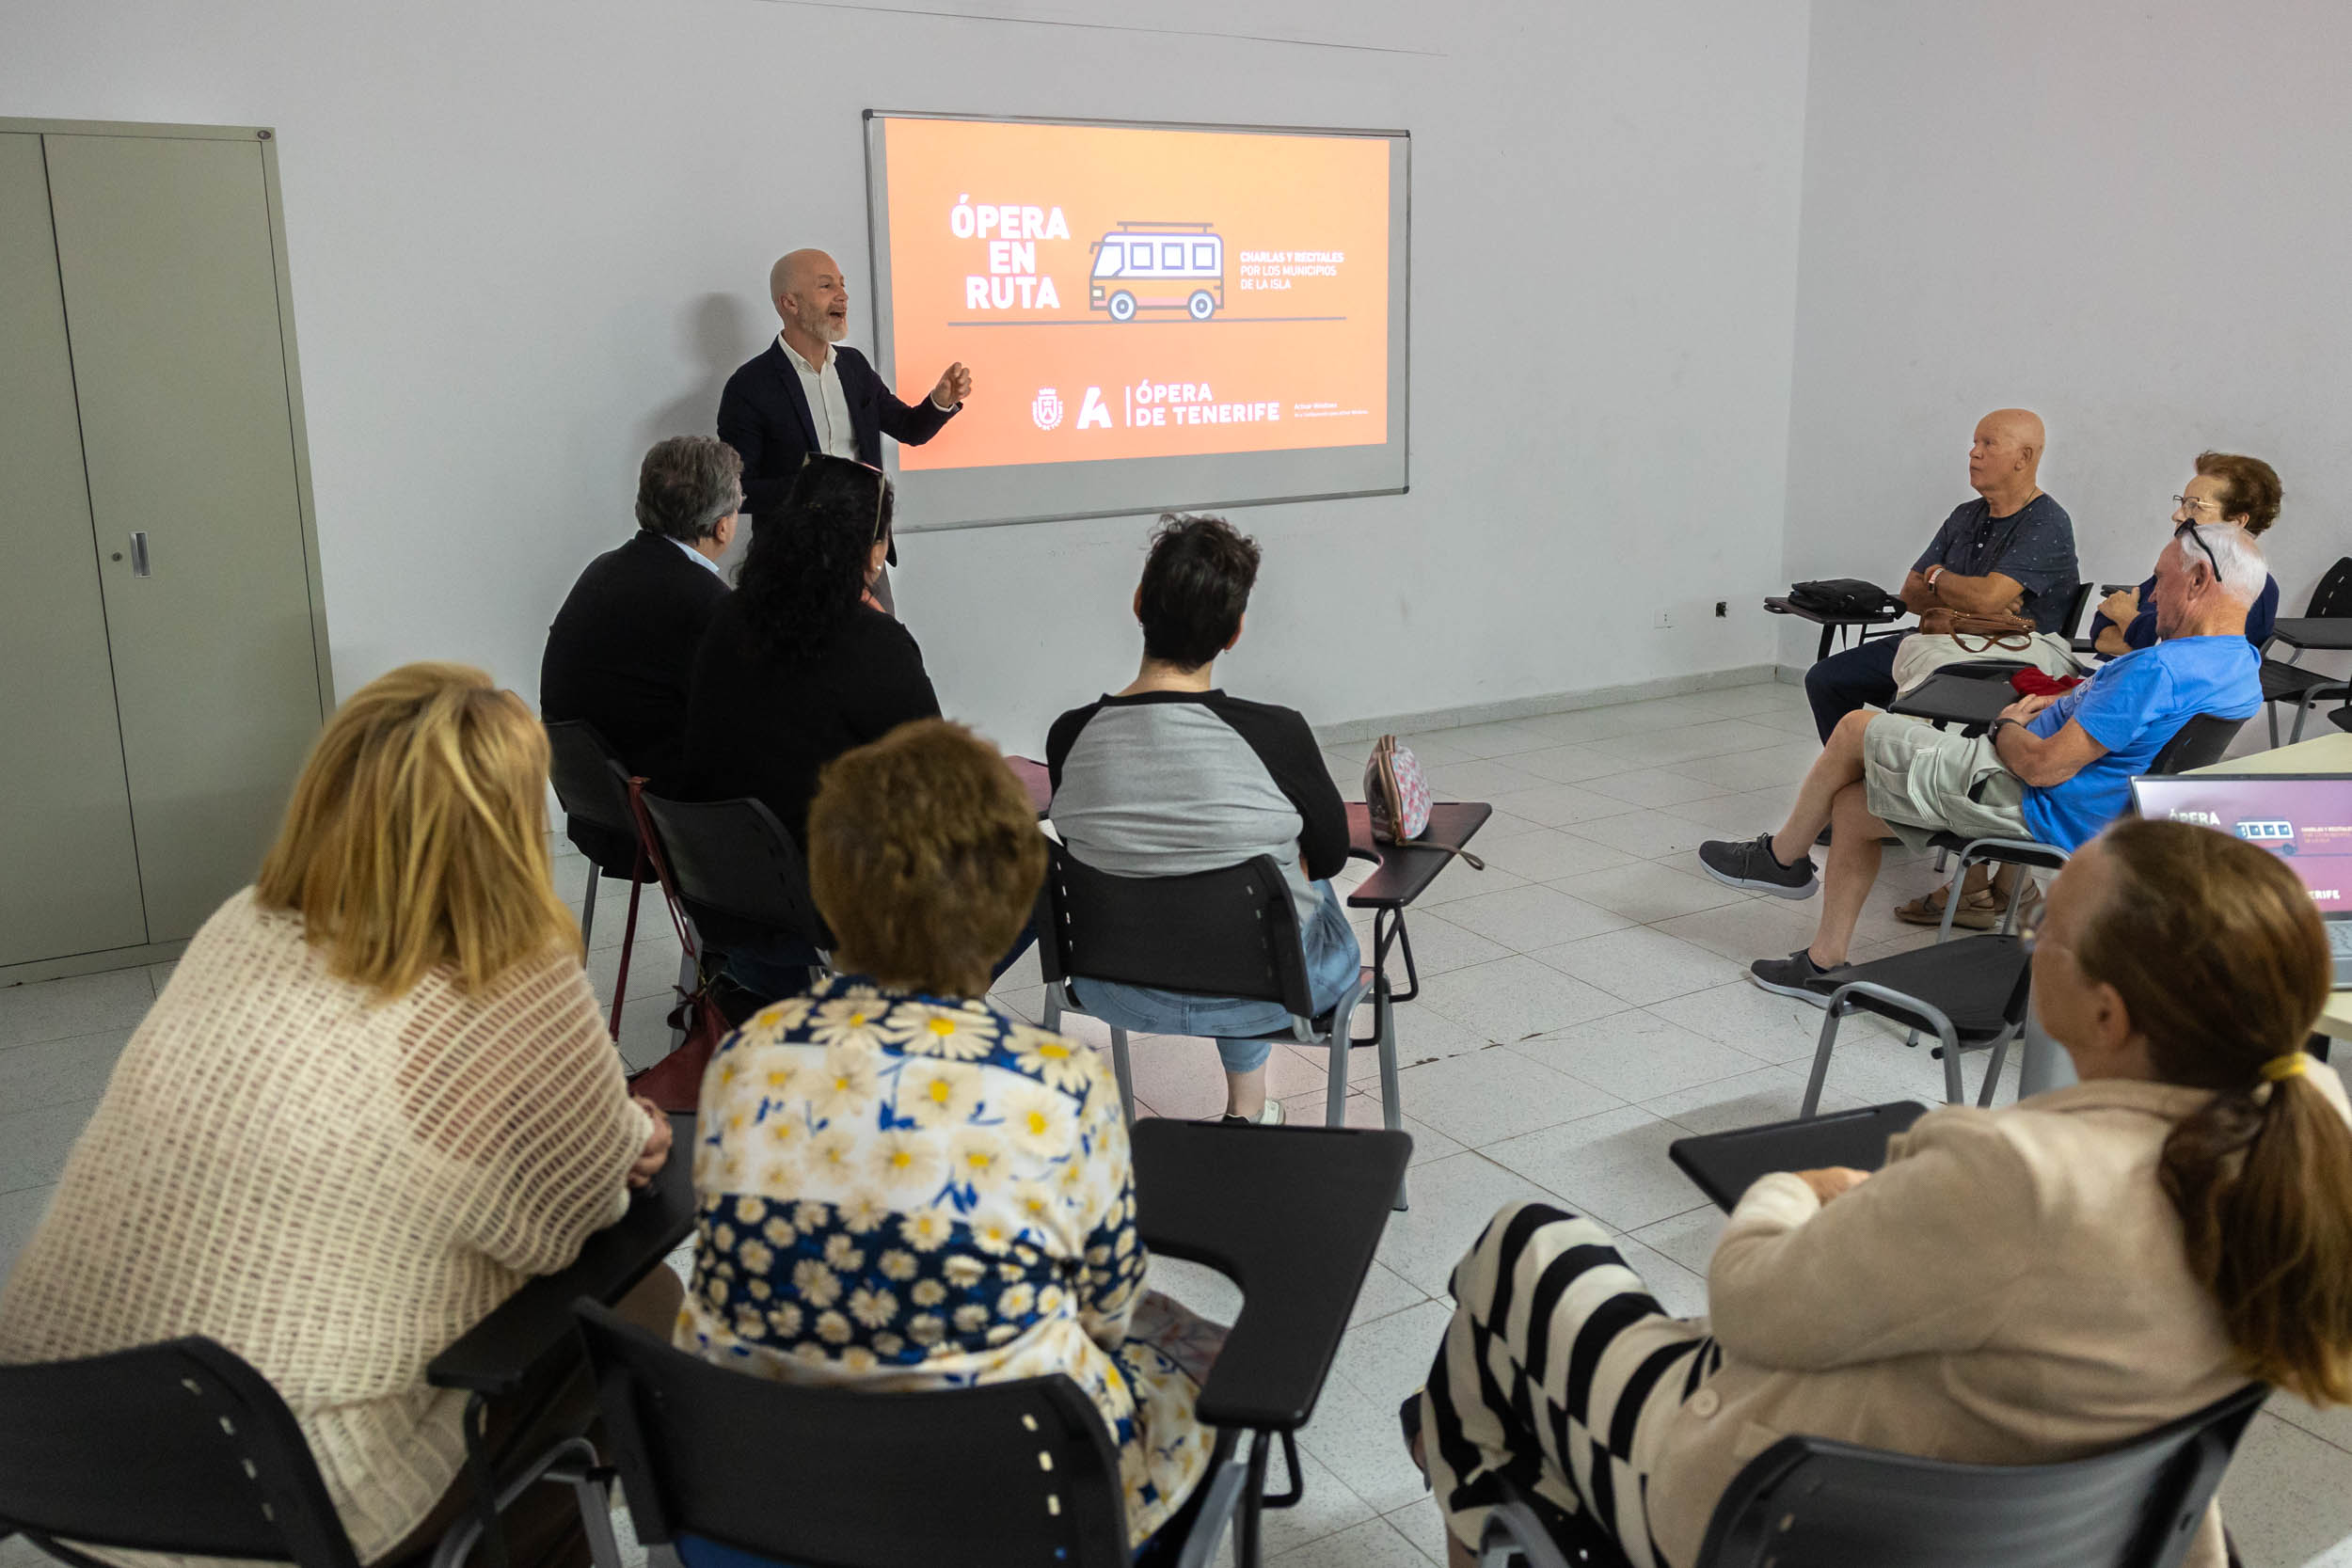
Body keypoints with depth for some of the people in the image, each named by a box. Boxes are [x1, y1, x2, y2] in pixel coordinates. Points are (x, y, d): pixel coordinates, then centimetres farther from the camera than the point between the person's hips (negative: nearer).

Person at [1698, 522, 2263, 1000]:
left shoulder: (2162, 670, -28)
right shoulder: (2242, 666, 4)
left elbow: (2042, 766, -28)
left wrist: (2006, 727, -6)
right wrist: (2059, 709, 6)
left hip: (2039, 810, -10)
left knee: (1854, 730, 3)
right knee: (1852, 806, 14)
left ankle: (1781, 859, 23)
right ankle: (1824, 963, 21)